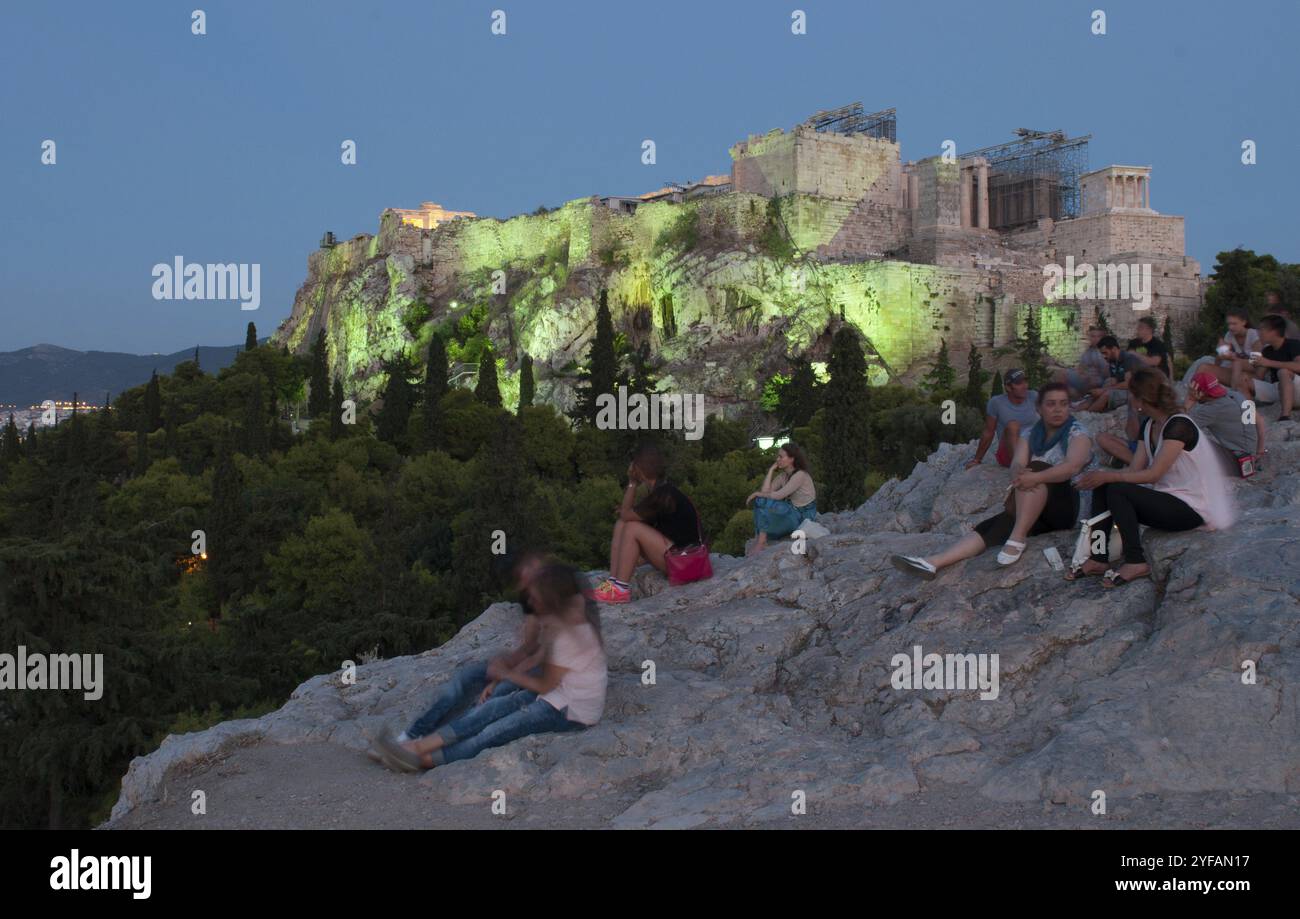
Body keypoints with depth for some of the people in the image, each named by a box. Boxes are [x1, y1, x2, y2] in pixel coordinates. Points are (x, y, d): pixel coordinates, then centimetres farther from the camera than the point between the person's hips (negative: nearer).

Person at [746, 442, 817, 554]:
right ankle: (760, 540, -11)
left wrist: (757, 494, -11)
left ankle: (762, 543, -17)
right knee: (760, 501, -6)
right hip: (791, 512, 9)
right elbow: (765, 491, -5)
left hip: (803, 517, -9)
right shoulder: (783, 475, 6)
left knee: (763, 502, -22)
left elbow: (778, 496, -24)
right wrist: (771, 470, -5)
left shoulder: (800, 475, -20)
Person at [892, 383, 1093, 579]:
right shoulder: (1030, 435, 11)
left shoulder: (1078, 433, -3)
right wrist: (1019, 475, -34)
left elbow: (1072, 466, -24)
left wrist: (1035, 478, -40)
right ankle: (932, 563, -35)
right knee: (990, 527, -19)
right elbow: (1016, 465, -7)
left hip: (1066, 508, -5)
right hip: (1033, 512, 5)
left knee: (1036, 468, -31)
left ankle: (1017, 540, -37)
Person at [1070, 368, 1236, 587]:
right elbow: (1134, 469, 4)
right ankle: (1098, 558, -10)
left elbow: (1153, 474, -23)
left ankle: (1135, 562, -21)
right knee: (1102, 487, -5)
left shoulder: (1179, 425, -17)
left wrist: (1108, 476, -22)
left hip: (1193, 509, -9)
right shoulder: (1150, 427, 11)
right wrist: (1101, 475, -13)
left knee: (1117, 490, -24)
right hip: (1167, 498, 9)